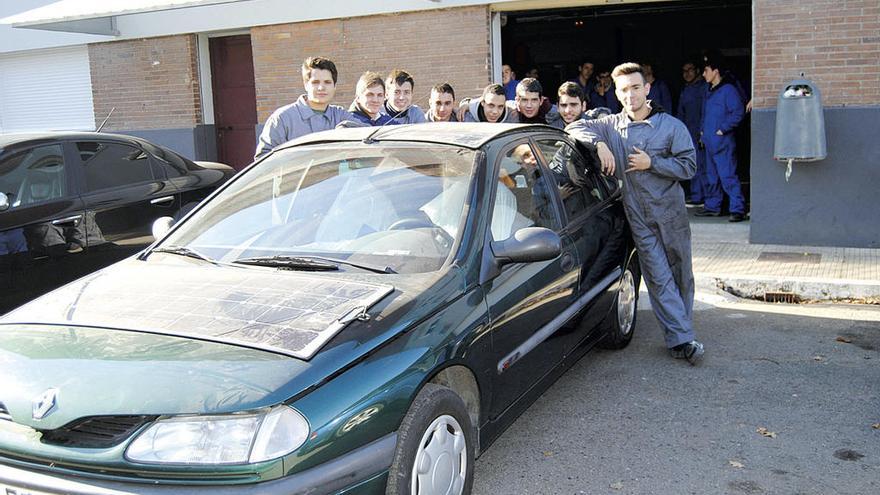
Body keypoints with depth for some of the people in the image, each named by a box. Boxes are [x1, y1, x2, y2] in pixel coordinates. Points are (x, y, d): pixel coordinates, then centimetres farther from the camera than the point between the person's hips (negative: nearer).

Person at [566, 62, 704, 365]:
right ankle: (682, 339, -2)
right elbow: (575, 128, 3)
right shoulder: (612, 126, 5)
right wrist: (599, 144, -13)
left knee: (680, 274, 8)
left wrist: (651, 163, -14)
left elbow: (689, 167, -3)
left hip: (670, 211, 0)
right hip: (638, 216, 0)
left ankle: (681, 334, 23)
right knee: (659, 277, -4)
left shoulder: (672, 126, -1)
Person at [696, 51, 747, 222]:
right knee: (712, 177, 15)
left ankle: (738, 209, -10)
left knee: (728, 176, -12)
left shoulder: (728, 89, -10)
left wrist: (722, 129, -16)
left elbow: (738, 113, -17)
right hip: (710, 142, 9)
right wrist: (703, 130, 16)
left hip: (723, 143, -9)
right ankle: (712, 206, 24)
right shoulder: (710, 91, 17)